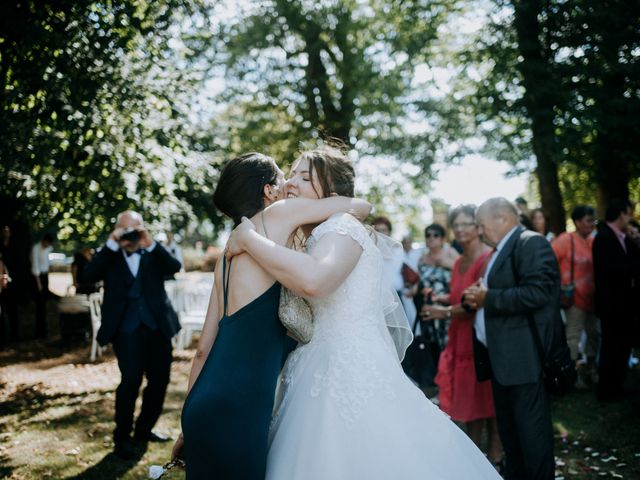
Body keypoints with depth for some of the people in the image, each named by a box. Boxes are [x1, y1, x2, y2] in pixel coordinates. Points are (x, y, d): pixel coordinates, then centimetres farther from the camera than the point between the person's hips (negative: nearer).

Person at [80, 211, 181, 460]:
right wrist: (111, 245, -15)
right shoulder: (109, 256, 7)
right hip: (127, 327, -3)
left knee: (159, 379, 10)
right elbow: (86, 277, -10)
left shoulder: (153, 253, 10)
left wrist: (150, 243, -19)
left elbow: (175, 267, -8)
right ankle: (122, 437, 2)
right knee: (131, 380, -14)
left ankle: (144, 429, 29)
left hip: (157, 325, 3)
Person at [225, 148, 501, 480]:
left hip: (349, 375, -9)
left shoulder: (342, 225, -9)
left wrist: (248, 238, -20)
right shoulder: (313, 240, 18)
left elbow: (313, 280, -32)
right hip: (324, 375, 9)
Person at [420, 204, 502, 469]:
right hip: (462, 338, 8)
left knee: (488, 399, 3)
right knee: (468, 398, 12)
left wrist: (446, 312, -13)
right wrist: (441, 298, 3)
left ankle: (494, 459, 14)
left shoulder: (488, 257, -14)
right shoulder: (459, 262, 13)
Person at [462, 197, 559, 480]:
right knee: (508, 429, 17)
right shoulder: (500, 251, 18)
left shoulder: (531, 243, -11)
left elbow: (537, 293, -23)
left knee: (531, 431, -3)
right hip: (501, 357, 10)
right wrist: (478, 299, 2)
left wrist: (487, 297, -16)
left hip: (522, 356, -10)